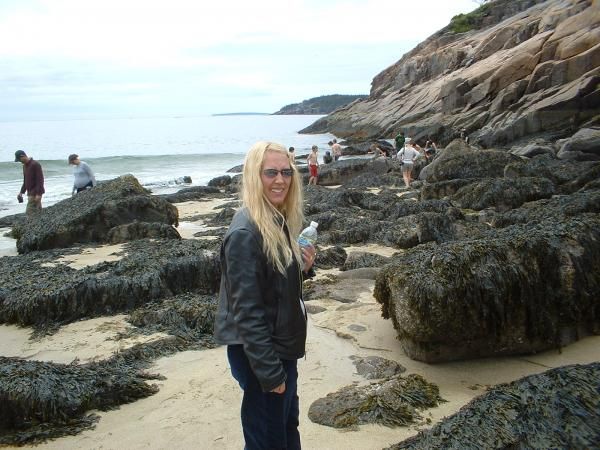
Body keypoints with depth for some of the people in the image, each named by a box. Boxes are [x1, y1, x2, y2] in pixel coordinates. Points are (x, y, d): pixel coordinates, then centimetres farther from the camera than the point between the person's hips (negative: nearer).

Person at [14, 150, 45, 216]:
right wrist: (21, 192, 16)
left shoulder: (35, 165, -14)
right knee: (38, 212, 9)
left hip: (35, 193, -8)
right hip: (30, 193, 8)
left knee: (29, 212, -12)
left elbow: (40, 180, -18)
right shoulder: (25, 166, 14)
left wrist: (38, 194, -22)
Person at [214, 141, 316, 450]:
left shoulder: (279, 221, 4)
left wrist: (302, 267, -4)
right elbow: (247, 310, -24)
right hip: (259, 354, -9)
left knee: (288, 425, 25)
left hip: (283, 344, 9)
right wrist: (269, 372, -22)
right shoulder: (245, 233, -24)